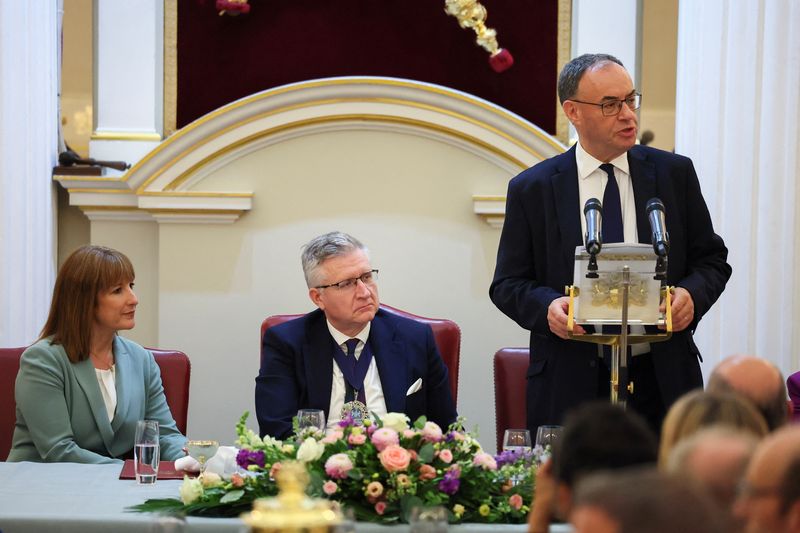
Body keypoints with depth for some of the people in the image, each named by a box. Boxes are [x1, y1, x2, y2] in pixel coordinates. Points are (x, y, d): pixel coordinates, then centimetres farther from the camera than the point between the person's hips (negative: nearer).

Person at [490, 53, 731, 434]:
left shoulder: (674, 173, 8)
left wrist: (692, 294, -10)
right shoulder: (531, 189, 4)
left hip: (662, 379, 1)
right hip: (570, 387, -1)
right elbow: (507, 284, 5)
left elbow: (712, 259, 12)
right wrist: (546, 306, -16)